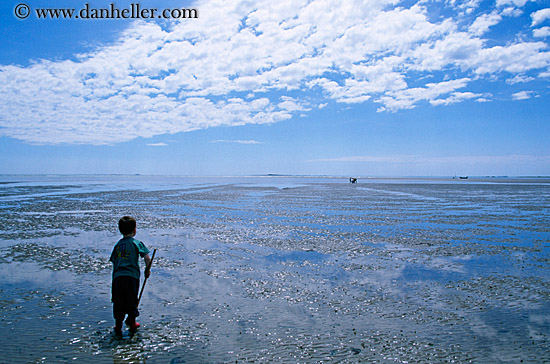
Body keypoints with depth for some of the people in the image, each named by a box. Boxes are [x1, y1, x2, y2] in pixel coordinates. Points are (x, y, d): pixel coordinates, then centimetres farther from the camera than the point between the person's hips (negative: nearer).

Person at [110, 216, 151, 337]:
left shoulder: (117, 244, 15)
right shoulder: (137, 243, 2)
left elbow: (114, 261, 16)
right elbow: (146, 257, -7)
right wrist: (148, 269, 7)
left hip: (117, 277, 3)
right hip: (132, 277, -3)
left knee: (118, 302, 10)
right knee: (132, 301, 12)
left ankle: (118, 327, 15)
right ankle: (132, 323, 25)